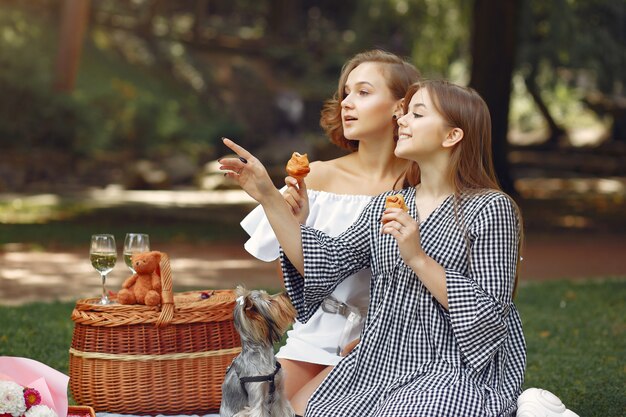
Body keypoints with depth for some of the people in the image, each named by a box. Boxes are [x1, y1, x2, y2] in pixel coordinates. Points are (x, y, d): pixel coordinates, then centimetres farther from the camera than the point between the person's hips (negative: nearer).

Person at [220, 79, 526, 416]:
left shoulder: (490, 208, -6)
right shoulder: (384, 206, 13)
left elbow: (490, 314, -12)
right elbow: (327, 263, 4)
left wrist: (418, 259, -19)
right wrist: (269, 197, 2)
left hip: (450, 374, -5)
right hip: (378, 366, 5)